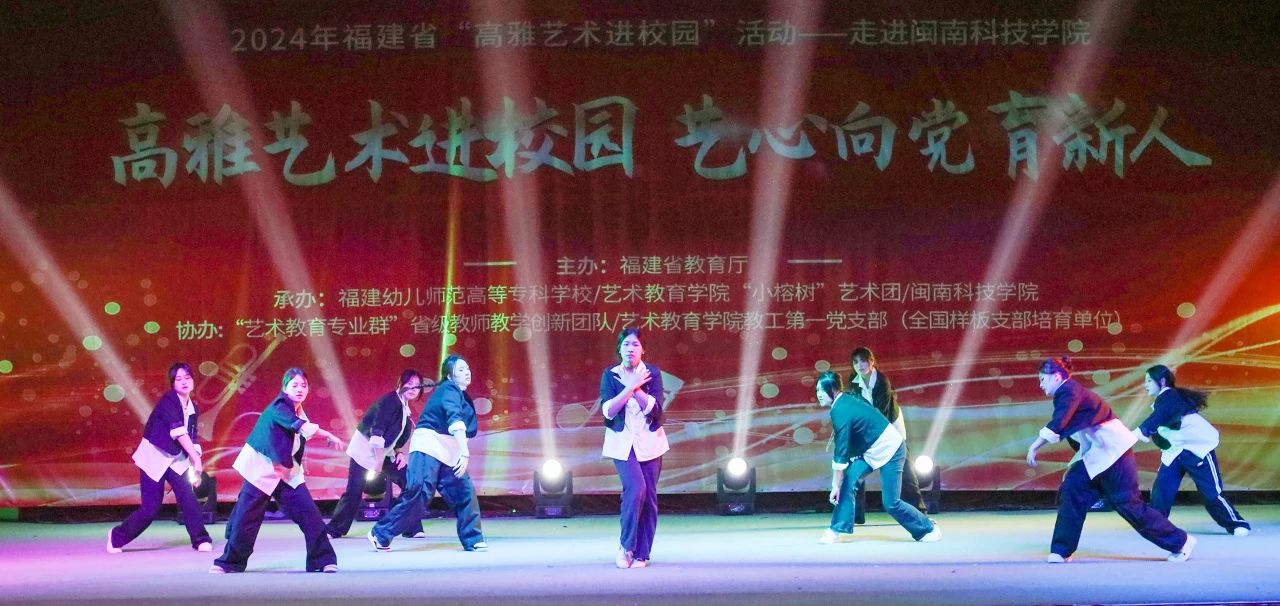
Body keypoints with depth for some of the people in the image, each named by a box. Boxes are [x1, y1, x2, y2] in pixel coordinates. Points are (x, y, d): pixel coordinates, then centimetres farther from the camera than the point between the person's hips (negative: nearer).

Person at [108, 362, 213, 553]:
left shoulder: (192, 408, 3)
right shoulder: (168, 401, -18)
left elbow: (193, 440, 6)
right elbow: (179, 432, -27)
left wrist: (195, 466, -5)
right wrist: (197, 460, -30)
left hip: (176, 459, 5)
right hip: (154, 457, -5)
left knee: (187, 496, -16)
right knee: (150, 508, -5)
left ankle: (201, 540, -8)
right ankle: (117, 537, 17)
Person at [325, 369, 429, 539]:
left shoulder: (405, 407, 5)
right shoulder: (390, 401, -21)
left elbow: (402, 434, 15)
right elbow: (377, 433, -25)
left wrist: (400, 452, -2)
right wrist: (379, 461, -23)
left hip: (383, 452, 8)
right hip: (365, 450, -8)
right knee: (354, 491, -11)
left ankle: (413, 529, 3)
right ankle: (333, 530, 4)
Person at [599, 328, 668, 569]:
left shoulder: (652, 373, -1)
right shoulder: (609, 375, -1)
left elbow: (655, 409, -11)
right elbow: (608, 411, -13)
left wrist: (635, 387, -18)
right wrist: (631, 386, -17)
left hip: (649, 442, 2)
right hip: (622, 442, -2)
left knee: (649, 497, 1)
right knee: (635, 487, -21)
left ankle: (641, 553, 11)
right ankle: (625, 546, -5)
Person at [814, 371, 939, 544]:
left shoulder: (840, 411, -26)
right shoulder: (848, 397, 0)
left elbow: (841, 453, -24)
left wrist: (835, 486, -18)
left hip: (889, 451, -9)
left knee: (890, 503, -5)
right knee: (848, 480, -6)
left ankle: (928, 528, 16)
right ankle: (839, 530, -5)